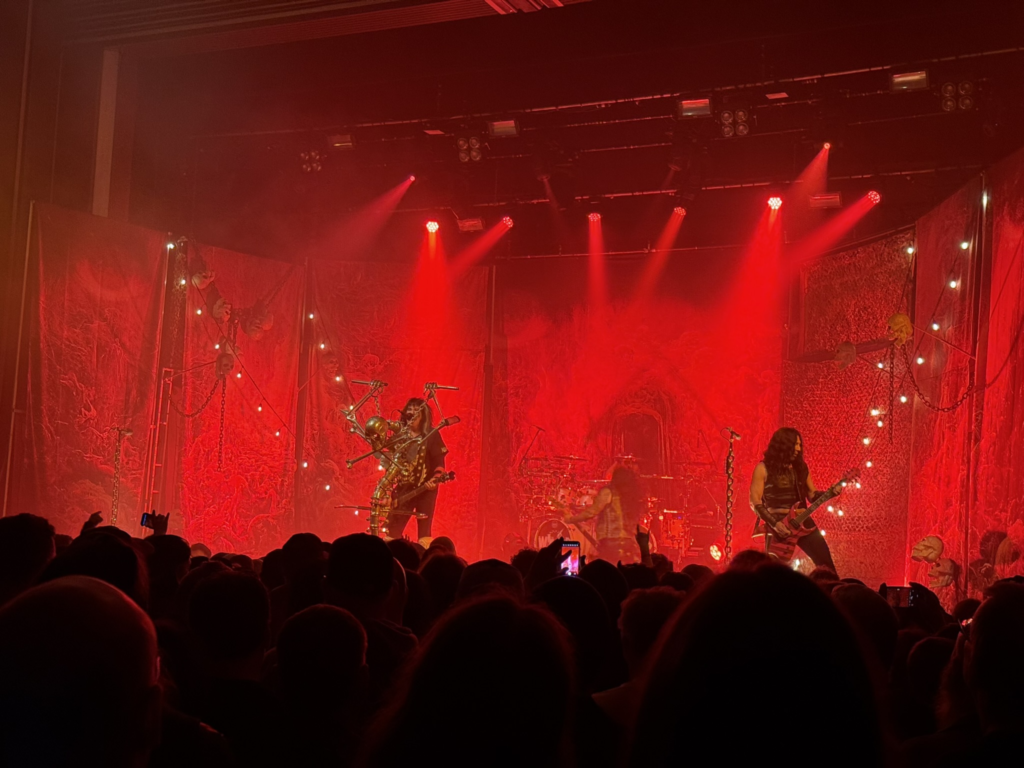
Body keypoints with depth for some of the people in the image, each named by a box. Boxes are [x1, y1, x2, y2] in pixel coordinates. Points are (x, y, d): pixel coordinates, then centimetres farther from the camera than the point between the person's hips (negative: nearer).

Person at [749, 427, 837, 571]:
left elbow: (812, 495, 16)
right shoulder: (764, 468, -6)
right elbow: (755, 502, -8)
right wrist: (774, 523, -16)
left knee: (825, 562, 0)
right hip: (777, 525, -5)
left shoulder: (801, 466, 10)